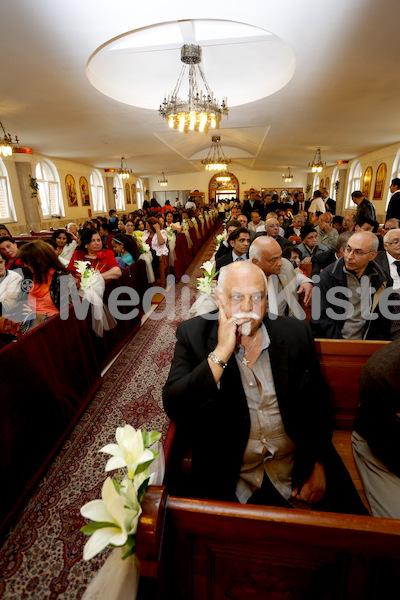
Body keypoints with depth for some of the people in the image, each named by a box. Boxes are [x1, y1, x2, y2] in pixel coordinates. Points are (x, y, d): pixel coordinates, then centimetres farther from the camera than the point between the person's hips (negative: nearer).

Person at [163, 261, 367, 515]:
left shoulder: (296, 333, -2)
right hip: (226, 473, -1)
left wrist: (319, 466, -2)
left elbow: (319, 403, 6)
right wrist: (221, 353, -24)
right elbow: (174, 407, -17)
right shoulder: (194, 334, -9)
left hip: (295, 464, 2)